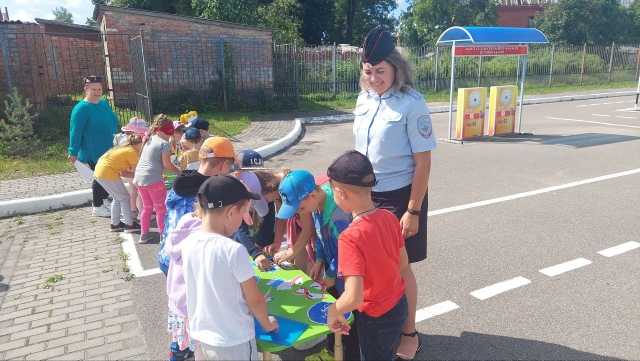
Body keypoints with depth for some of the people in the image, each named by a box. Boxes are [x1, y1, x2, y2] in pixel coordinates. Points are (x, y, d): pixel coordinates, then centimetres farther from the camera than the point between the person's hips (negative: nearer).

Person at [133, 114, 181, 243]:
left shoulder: (149, 139, 15)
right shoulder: (164, 144, -10)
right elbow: (167, 165, -11)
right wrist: (179, 170, 4)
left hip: (139, 177, 8)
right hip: (153, 179, -8)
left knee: (147, 206, 20)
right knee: (160, 208, 6)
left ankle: (144, 234, 26)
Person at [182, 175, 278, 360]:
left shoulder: (188, 244, -8)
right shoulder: (234, 250, -25)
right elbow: (255, 299, -15)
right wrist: (267, 324, 3)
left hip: (199, 336, 6)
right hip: (233, 342, -5)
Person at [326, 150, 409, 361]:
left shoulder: (350, 237, -31)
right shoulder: (390, 218, -10)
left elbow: (353, 298, -33)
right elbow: (403, 265, 3)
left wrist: (333, 311, -14)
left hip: (375, 317, -6)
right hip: (399, 305, 6)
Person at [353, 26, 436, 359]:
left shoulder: (411, 104, -16)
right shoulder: (364, 99, 2)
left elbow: (423, 162, -14)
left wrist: (413, 211, -15)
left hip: (399, 195, -5)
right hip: (367, 194, 5)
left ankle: (409, 333, 30)